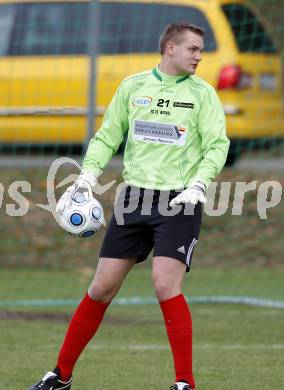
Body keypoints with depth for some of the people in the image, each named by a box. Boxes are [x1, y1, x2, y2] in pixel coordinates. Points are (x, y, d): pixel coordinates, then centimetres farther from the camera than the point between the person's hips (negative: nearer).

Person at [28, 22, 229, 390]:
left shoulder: (202, 93, 1)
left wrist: (197, 185, -19)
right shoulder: (133, 86, 8)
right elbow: (107, 137, 13)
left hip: (179, 202, -3)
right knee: (102, 288, 5)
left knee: (166, 287, -17)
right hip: (134, 197, 3)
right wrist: (86, 177, 1)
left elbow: (217, 145, -4)